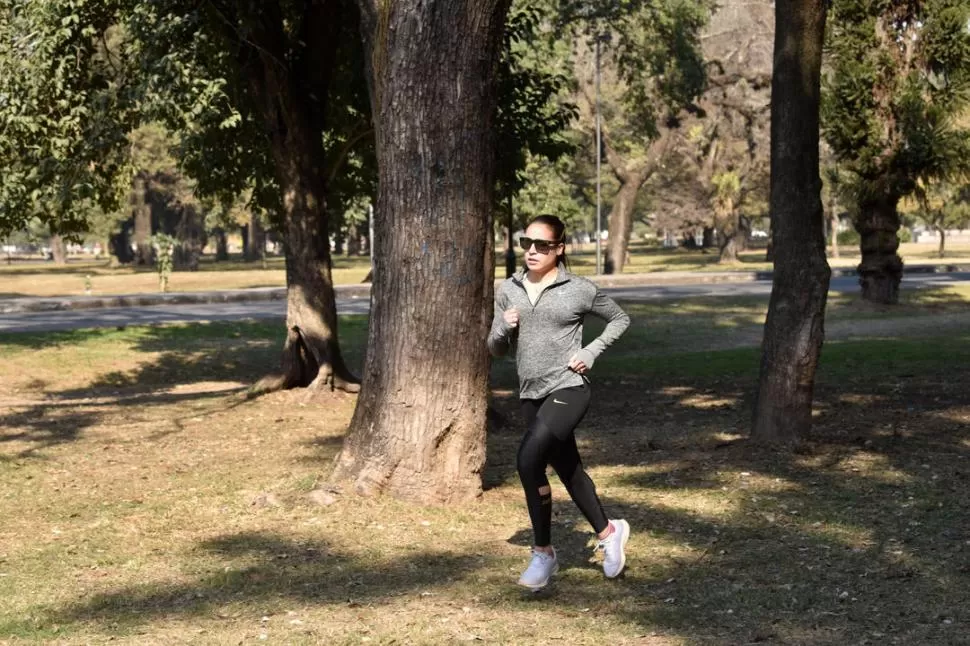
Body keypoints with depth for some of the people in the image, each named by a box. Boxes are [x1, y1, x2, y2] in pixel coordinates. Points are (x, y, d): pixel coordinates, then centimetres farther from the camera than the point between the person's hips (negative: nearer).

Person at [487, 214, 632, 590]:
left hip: (568, 389, -6)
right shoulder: (508, 291, 6)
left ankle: (543, 553, -9)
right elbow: (496, 349, 11)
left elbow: (619, 319, 9)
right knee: (569, 471, 17)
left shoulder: (579, 290, -5)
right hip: (532, 394, 6)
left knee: (529, 460, -23)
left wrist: (590, 353, -4)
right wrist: (504, 329, -11)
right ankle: (608, 532, 40)